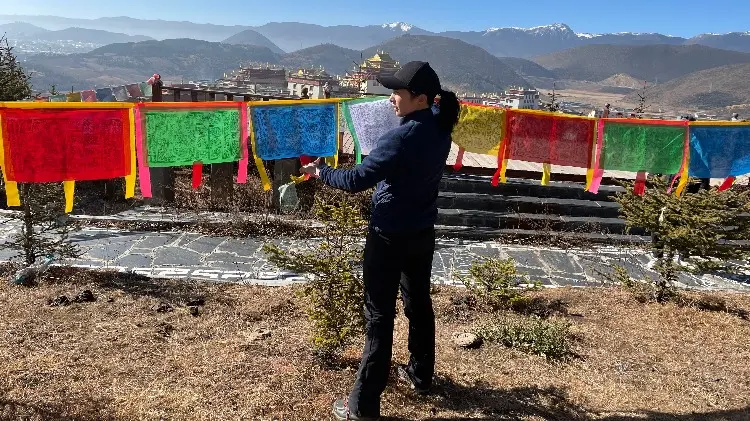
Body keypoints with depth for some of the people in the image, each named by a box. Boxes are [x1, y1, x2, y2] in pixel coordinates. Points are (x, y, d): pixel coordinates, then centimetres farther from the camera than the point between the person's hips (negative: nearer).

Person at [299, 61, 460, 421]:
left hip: (390, 238, -8)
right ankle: (420, 376, 41)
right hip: (422, 233, 8)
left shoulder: (401, 138, -24)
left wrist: (320, 171, -9)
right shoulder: (439, 132, 0)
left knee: (380, 316, 0)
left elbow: (357, 180, -24)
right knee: (419, 304, 21)